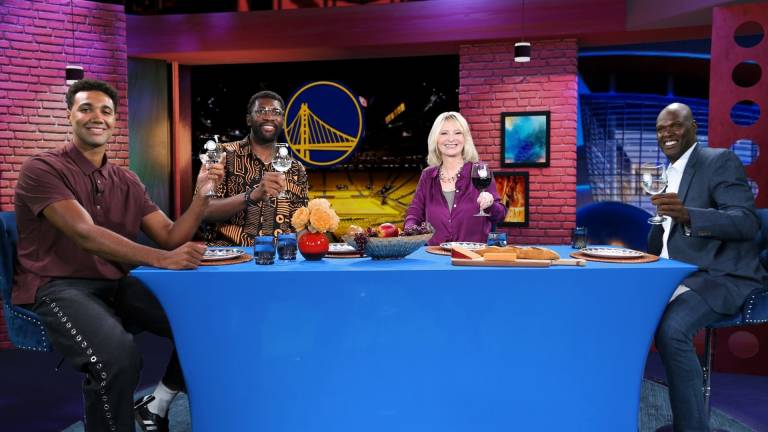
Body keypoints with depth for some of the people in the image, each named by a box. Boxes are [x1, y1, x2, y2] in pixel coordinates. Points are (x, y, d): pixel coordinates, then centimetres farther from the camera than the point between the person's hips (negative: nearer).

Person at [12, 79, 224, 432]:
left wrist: (202, 194, -10)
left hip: (116, 284, 6)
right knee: (117, 354, -35)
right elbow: (86, 234, -22)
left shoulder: (126, 181, 12)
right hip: (58, 287, -6)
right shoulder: (42, 169, -7)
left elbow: (170, 237, 6)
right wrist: (161, 259, -33)